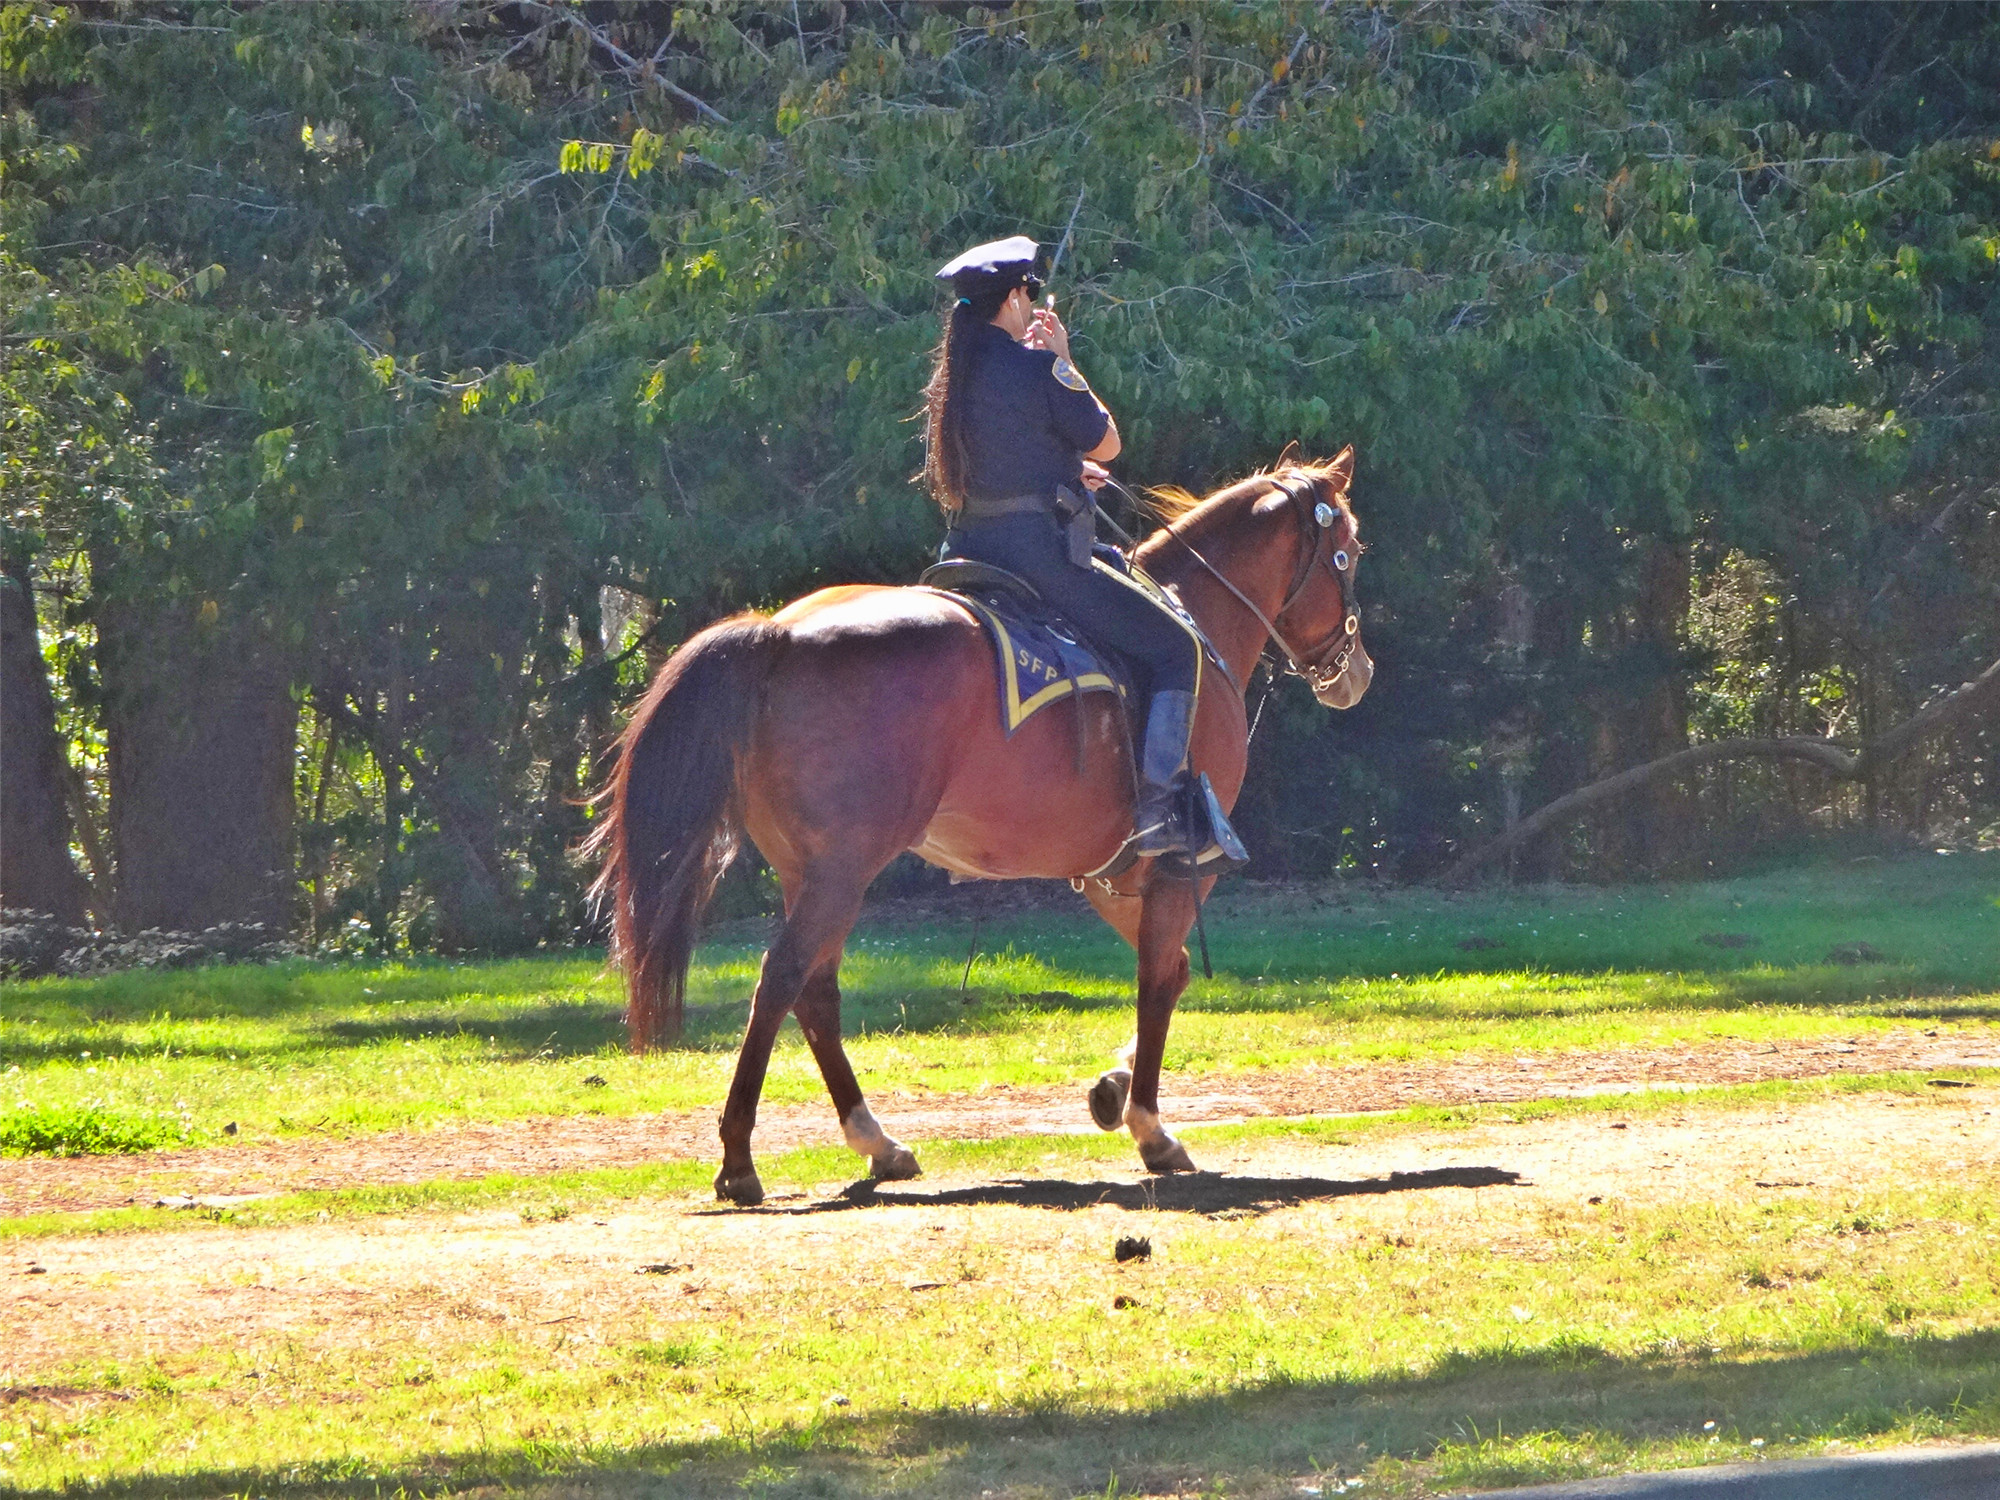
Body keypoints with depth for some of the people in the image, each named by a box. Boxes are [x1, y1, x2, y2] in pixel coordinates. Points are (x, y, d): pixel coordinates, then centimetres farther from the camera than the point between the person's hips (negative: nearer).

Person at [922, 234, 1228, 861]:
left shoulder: (950, 378, 9)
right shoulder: (1035, 368, -14)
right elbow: (1106, 443, -3)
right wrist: (1065, 363, 5)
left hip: (970, 550, 8)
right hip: (1043, 551, -8)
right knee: (1174, 649, 1)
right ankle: (1159, 810, -9)